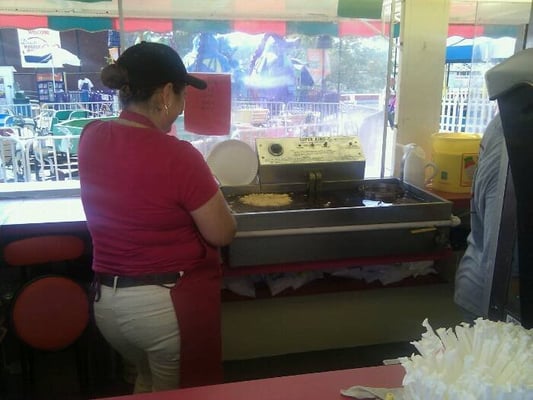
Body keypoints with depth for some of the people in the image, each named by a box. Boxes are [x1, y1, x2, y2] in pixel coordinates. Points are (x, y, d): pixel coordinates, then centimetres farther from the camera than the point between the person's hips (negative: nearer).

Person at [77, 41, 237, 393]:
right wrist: (210, 193, 3)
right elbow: (223, 233, -15)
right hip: (172, 302, -6)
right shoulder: (176, 155, -23)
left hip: (107, 301, 7)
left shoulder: (91, 139, -4)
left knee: (147, 380, 33)